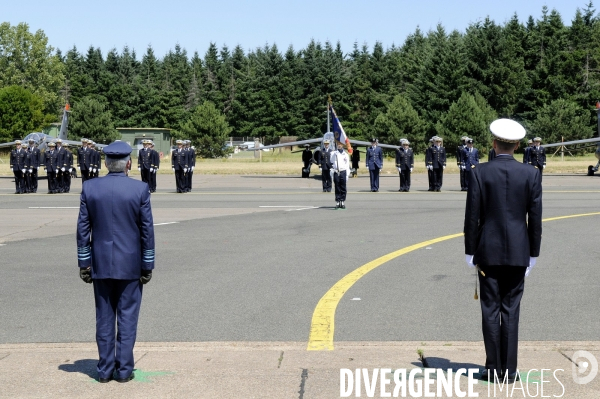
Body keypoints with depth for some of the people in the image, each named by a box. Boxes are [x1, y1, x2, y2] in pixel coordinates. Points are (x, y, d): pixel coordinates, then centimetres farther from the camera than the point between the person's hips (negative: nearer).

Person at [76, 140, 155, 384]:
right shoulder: (140, 189, -8)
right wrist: (147, 266, 3)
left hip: (100, 264, 2)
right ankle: (124, 370, 9)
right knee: (127, 318, 6)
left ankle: (105, 370, 14)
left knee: (104, 318, 9)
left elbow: (83, 229, 0)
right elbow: (147, 231, -5)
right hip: (130, 264, -2)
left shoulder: (90, 188, -3)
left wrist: (84, 263, 8)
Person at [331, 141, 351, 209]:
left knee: (343, 188, 0)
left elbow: (347, 165, 7)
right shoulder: (333, 154, 10)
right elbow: (331, 163, 12)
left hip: (343, 172, 0)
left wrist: (347, 175, 1)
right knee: (337, 188, 1)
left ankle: (343, 202, 3)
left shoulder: (345, 155, 8)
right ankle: (337, 202, 2)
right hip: (336, 172, 0)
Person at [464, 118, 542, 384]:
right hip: (518, 252, 1)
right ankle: (509, 370, 7)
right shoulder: (531, 174, -2)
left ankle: (493, 367, 8)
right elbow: (535, 218, 0)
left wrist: (470, 252, 2)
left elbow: (472, 216, -6)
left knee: (490, 310, 5)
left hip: (488, 251, -1)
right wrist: (533, 254, 9)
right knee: (511, 311, 5)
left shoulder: (479, 173, -7)